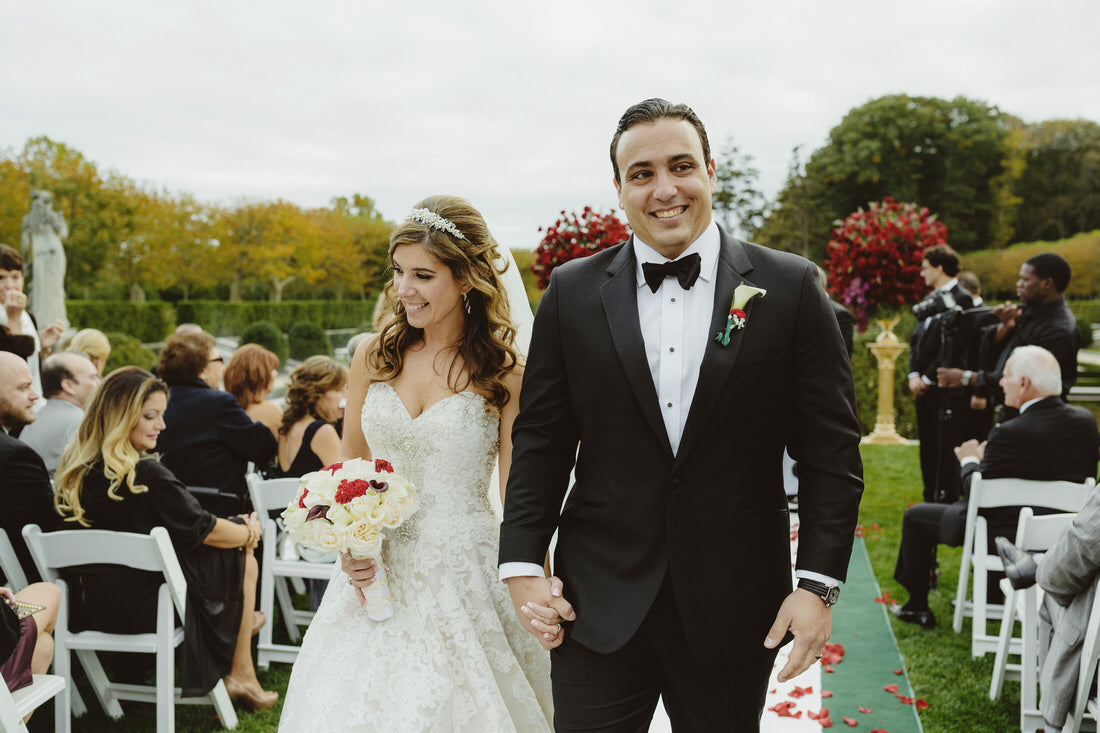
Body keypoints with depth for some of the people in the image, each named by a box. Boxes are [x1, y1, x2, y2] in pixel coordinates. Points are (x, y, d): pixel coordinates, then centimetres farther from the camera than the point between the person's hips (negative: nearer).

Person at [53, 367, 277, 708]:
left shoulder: (75, 469, 2)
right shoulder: (146, 474, -24)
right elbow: (203, 530, -13)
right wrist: (250, 532, 8)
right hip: (142, 609, -8)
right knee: (243, 560, 11)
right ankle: (241, 677, 18)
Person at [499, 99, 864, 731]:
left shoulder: (790, 288, -2)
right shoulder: (573, 293, 2)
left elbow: (832, 450, -2)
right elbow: (541, 440, 5)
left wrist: (819, 583, -8)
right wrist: (523, 563, -1)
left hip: (734, 609, 0)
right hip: (600, 605, 1)